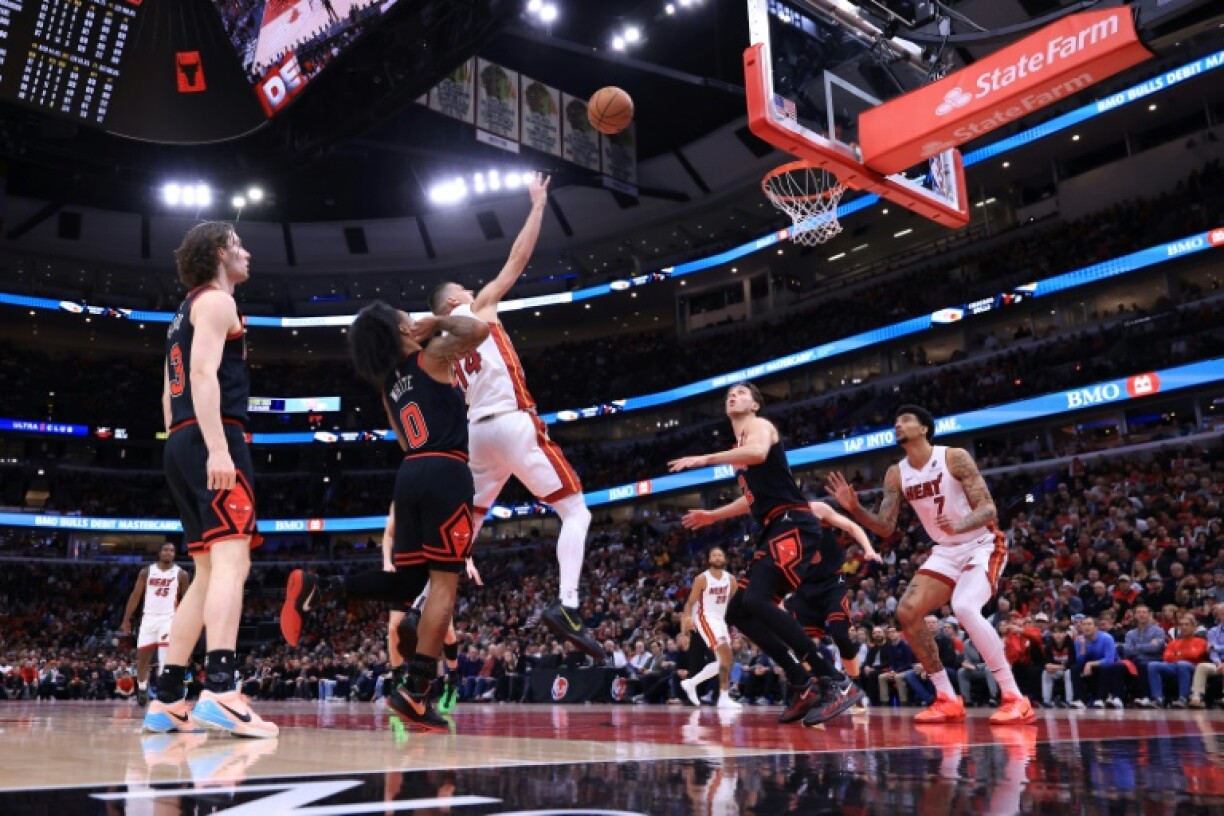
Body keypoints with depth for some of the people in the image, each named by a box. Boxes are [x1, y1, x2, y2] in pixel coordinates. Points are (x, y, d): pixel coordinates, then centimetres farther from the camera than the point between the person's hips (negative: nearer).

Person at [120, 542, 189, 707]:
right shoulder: (146, 572, 5)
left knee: (166, 653, -18)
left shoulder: (181, 574, 1)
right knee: (142, 656, 6)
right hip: (149, 617, 2)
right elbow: (135, 596, 6)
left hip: (169, 618, -2)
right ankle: (142, 688, 28)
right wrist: (126, 619, 2)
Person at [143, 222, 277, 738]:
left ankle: (166, 701, 10)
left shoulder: (185, 311, 29)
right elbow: (204, 372, -16)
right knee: (232, 561, -19)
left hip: (182, 444, 10)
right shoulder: (216, 300, 0)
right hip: (213, 438, -10)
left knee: (209, 573, 10)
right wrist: (217, 446, -25)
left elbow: (169, 394, 27)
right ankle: (219, 693, -31)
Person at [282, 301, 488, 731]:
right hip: (445, 473, -7)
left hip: (410, 473, 7)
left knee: (406, 581, 15)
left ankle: (318, 589, 0)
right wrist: (439, 322, 4)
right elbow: (478, 329, -11)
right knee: (443, 582, -5)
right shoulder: (432, 356, 0)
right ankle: (414, 691, -7)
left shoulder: (388, 384, 20)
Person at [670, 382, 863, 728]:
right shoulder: (739, 448, 27)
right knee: (738, 612, 6)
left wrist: (704, 459, -20)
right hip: (774, 531, 10)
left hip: (793, 524, -10)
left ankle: (837, 683, -24)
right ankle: (805, 685, 7)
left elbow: (758, 453, -25)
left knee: (756, 600, -27)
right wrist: (712, 516, 42)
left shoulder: (759, 425, 1)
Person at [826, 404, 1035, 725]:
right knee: (907, 613, -7)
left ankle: (1016, 699, -22)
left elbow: (988, 508, -19)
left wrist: (959, 525, -40)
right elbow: (885, 527, 0)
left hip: (983, 545, -7)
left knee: (964, 608, -32)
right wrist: (854, 508, -17)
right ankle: (948, 700, 4)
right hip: (946, 551, 7)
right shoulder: (896, 474, 1)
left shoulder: (954, 457, -16)